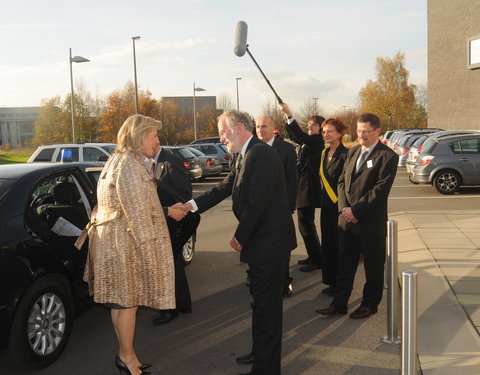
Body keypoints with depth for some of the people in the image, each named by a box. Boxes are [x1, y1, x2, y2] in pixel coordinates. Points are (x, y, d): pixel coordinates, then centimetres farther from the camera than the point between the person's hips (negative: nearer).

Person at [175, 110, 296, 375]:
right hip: (262, 242, 10)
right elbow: (225, 188, 13)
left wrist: (240, 237, -15)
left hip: (269, 243, -10)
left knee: (266, 306, 0)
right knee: (263, 303, 22)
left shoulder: (261, 154, -20)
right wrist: (192, 205, 4)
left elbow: (258, 202, -24)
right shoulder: (245, 157, 13)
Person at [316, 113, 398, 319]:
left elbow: (381, 189, -16)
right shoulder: (352, 152, 12)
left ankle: (370, 304, 26)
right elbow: (342, 181, 11)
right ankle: (339, 303, 22)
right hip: (347, 220, 6)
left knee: (373, 267, 10)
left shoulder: (387, 156, -10)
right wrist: (344, 208, -5)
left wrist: (356, 210, -17)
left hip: (371, 223, -6)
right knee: (344, 264, 12)